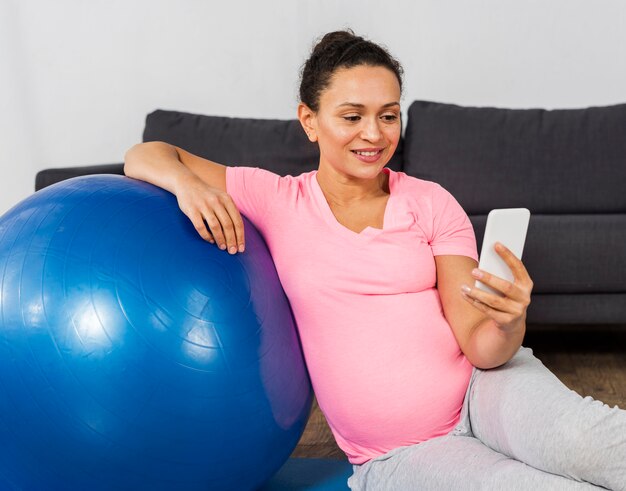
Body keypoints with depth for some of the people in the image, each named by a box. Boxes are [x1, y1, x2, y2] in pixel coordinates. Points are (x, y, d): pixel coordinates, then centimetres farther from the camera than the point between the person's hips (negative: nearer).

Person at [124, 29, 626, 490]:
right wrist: (187, 184, -16)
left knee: (576, 435, -36)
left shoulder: (431, 203, 4)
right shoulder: (276, 201, 3)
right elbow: (146, 158, 7)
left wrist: (508, 323, -27)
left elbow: (480, 347, -3)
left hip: (479, 391, 1)